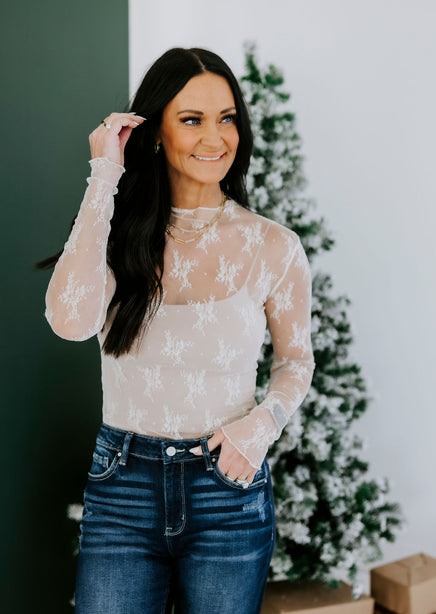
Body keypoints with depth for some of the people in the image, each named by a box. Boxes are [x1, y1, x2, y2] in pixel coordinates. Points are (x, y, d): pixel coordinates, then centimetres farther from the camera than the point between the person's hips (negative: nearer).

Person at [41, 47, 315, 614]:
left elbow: (296, 361, 9)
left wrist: (264, 421, -12)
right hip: (121, 487, 0)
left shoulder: (273, 246, -4)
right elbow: (70, 321, -23)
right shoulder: (119, 232, -3)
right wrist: (104, 180, -18)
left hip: (229, 490, 0)